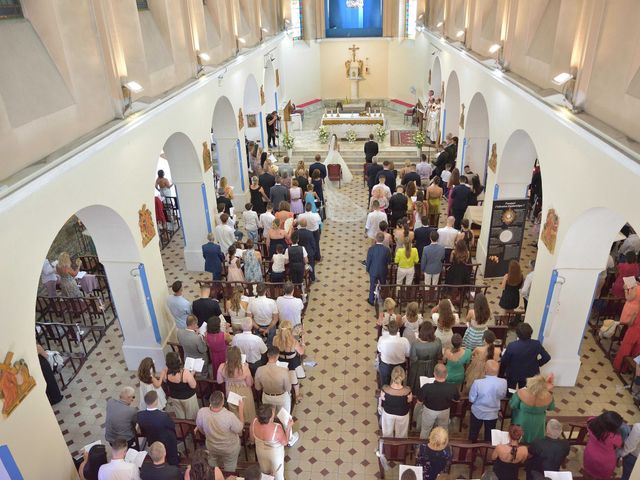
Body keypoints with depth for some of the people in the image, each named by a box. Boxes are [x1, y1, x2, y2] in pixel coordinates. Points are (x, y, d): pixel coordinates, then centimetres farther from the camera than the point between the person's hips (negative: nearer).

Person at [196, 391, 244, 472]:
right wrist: (241, 409, -14)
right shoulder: (229, 416, -42)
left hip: (211, 447, 3)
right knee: (229, 470, 30)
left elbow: (200, 428, -9)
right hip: (230, 449, -3)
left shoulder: (201, 412, -32)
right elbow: (239, 429, -21)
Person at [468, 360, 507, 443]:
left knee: (473, 433, 24)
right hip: (493, 414, 2)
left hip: (478, 412, -2)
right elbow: (502, 396, -4)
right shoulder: (503, 382, -24)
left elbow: (471, 399, -18)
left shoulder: (477, 383, -32)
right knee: (489, 435, 25)